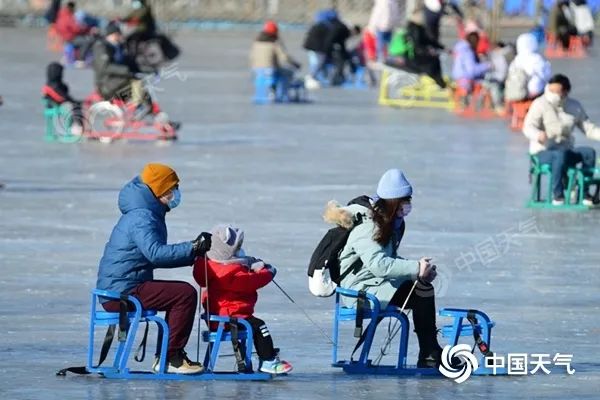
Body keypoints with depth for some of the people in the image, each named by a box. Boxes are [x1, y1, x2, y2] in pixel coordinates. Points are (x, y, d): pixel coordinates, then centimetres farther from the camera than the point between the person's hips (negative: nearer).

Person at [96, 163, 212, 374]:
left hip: (117, 289, 11)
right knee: (186, 294, -16)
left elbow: (156, 258, 25)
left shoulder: (148, 215, 20)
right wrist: (192, 248, -31)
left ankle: (166, 356, 16)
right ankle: (170, 358, -14)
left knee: (180, 293, 19)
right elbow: (155, 253, -32)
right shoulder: (141, 218, -15)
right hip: (122, 292, -11)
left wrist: (193, 254, 15)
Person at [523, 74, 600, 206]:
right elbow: (528, 127, -18)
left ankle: (584, 192, -15)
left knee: (589, 152, -23)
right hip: (543, 151, -4)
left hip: (567, 149, 4)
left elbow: (588, 128, 7)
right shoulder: (540, 104, -8)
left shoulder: (575, 106, 6)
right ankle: (558, 195, -29)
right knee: (560, 155, -38)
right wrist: (538, 135, -41)